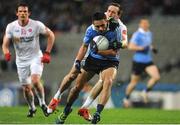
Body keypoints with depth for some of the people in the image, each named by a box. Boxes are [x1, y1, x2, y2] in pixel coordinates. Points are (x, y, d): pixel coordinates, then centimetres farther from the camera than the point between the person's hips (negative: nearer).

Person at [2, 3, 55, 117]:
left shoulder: (36, 25, -12)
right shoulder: (11, 27, -7)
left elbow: (51, 35, -1)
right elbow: (5, 44, -5)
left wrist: (47, 53, -7)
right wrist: (6, 53, -29)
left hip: (35, 57, -3)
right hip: (21, 60, 3)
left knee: (35, 81, -26)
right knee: (26, 88, 5)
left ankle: (43, 103, -3)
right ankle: (32, 108, 32)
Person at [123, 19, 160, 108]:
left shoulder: (149, 34, 10)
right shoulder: (137, 35, -14)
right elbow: (130, 47, -21)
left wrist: (152, 48, 8)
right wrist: (141, 48, -27)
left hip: (148, 61, 6)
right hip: (138, 61, -6)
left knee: (156, 77, -14)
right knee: (134, 82, 5)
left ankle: (145, 92, 6)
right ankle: (126, 98, 26)